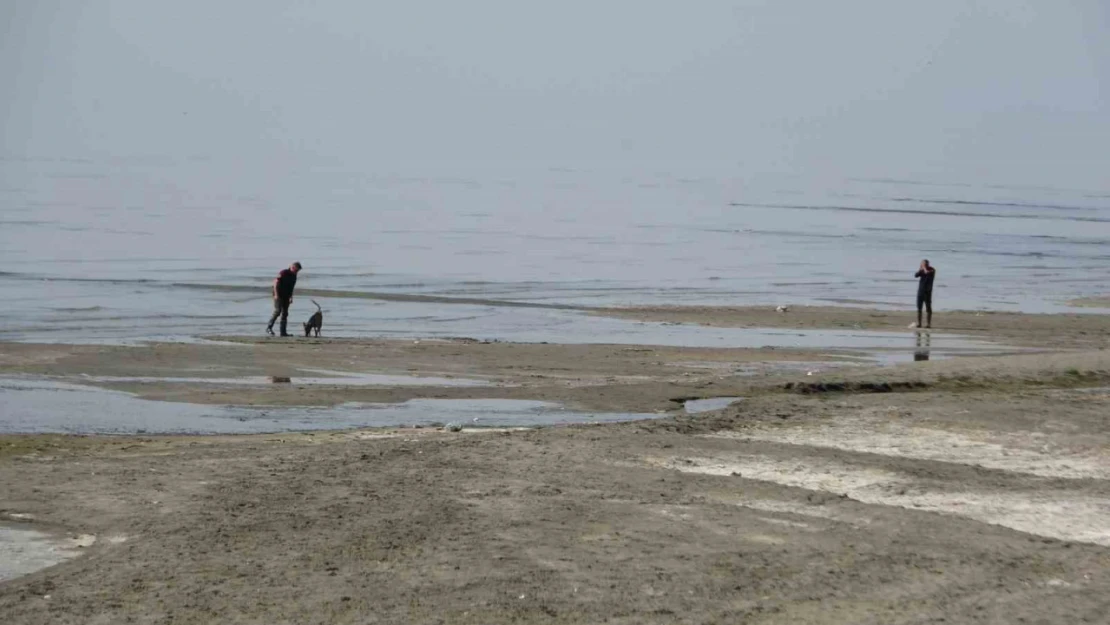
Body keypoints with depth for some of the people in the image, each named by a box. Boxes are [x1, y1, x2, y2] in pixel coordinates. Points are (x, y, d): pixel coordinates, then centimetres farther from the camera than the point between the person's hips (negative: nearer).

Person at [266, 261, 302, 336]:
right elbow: (275, 282, -14)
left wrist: (291, 297, 17)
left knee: (285, 314, 5)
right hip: (279, 296, -8)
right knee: (277, 311, -16)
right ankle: (269, 328, -7)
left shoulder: (294, 276, 10)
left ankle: (283, 332, 6)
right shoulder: (284, 273, -12)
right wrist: (276, 294, -20)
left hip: (286, 297, 8)